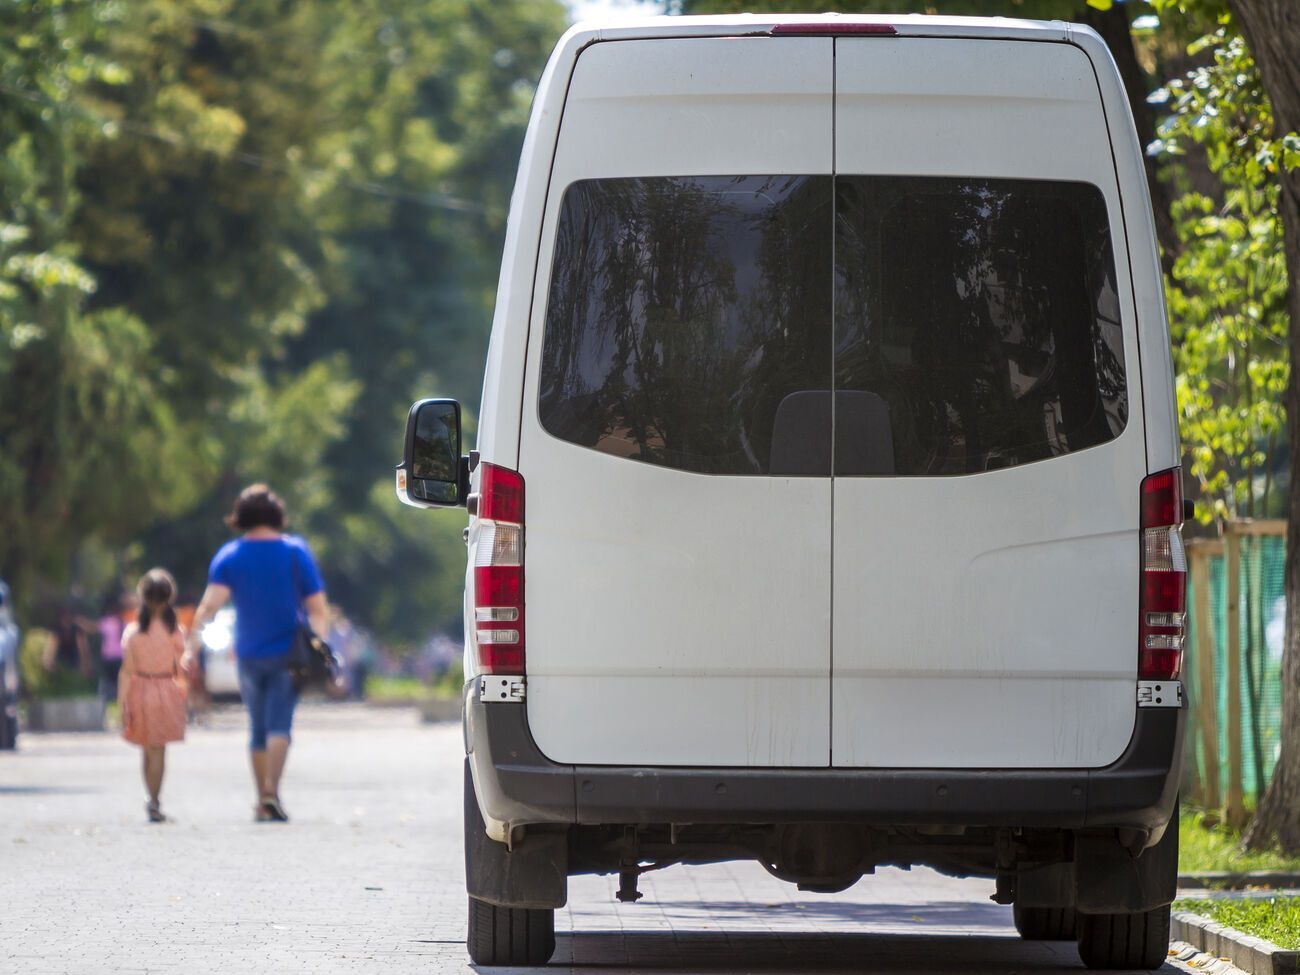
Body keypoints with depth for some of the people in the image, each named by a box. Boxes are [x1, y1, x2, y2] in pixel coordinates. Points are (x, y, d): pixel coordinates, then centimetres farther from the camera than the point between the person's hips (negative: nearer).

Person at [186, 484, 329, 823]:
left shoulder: (229, 556, -2)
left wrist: (192, 643, -20)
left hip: (249, 655, 2)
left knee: (258, 730, 13)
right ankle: (271, 791, -27)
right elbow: (317, 608, -2)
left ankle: (262, 801, 16)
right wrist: (321, 643, 9)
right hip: (287, 652, -2)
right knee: (279, 725, -7)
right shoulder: (296, 551, -3)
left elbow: (210, 604, -15)